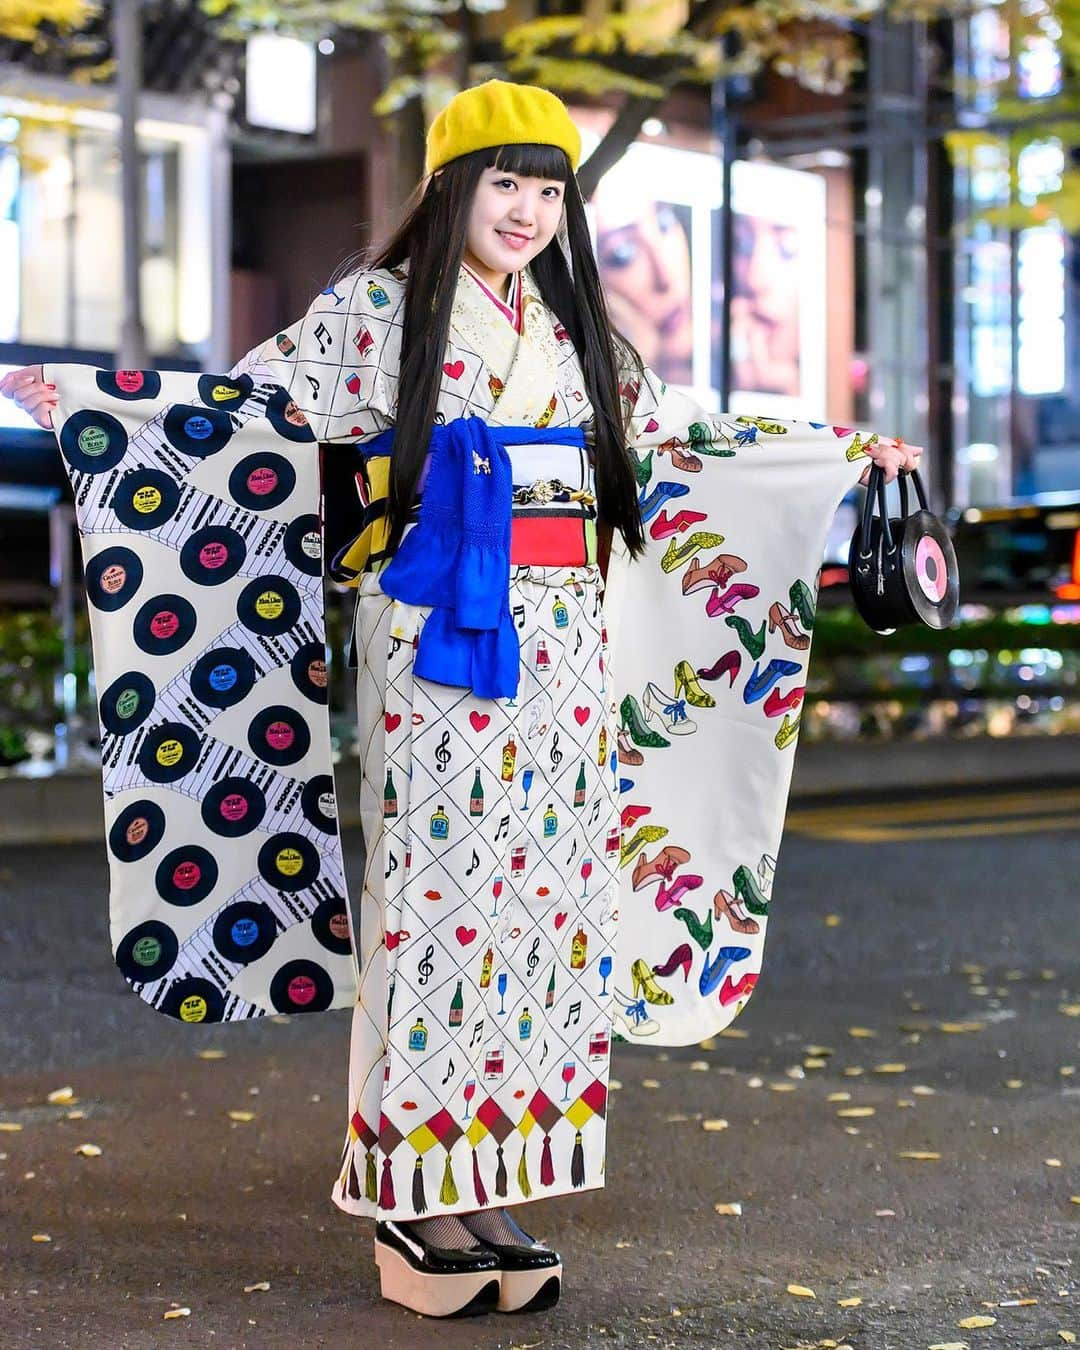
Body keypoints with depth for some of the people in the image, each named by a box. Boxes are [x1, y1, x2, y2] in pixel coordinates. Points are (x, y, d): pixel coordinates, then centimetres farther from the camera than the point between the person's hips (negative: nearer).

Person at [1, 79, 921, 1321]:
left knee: (546, 894, 2)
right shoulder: (377, 309, 2)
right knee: (435, 889, -7)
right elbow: (232, 398, -4)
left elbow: (684, 435, 25)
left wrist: (852, 448, 27)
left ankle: (486, 1194, 9)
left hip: (563, 645, 5)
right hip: (433, 635, -5)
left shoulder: (576, 330, 17)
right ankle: (413, 1199, 0)